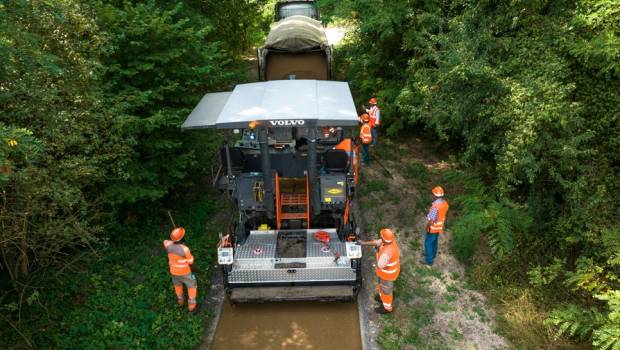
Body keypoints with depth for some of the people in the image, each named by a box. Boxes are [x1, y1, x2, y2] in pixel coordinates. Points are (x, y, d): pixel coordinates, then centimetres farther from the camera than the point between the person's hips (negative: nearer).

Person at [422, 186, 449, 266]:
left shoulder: (435, 206, -34)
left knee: (428, 243, 9)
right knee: (434, 241, 26)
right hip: (439, 227, 8)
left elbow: (431, 220, -28)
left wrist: (427, 227, -12)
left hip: (433, 228, -8)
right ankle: (432, 254, 46)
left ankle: (429, 260, 19)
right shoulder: (445, 203, -7)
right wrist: (442, 226, 18)